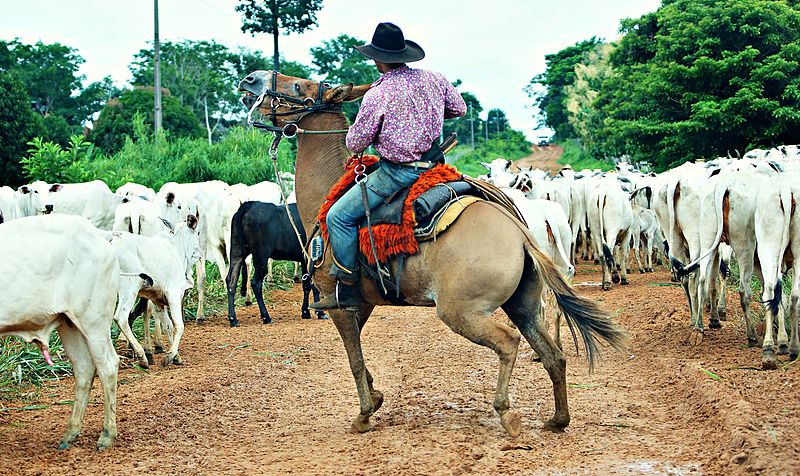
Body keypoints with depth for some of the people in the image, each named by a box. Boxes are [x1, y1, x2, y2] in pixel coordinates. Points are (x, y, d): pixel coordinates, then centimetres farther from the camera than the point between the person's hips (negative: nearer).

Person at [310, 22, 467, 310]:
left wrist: (355, 134, 14)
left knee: (339, 217, -1)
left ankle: (347, 288, -2)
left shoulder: (377, 95, -15)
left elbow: (355, 145, -8)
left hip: (396, 172, -8)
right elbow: (459, 109, 19)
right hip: (433, 164, 8)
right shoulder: (434, 79, 2)